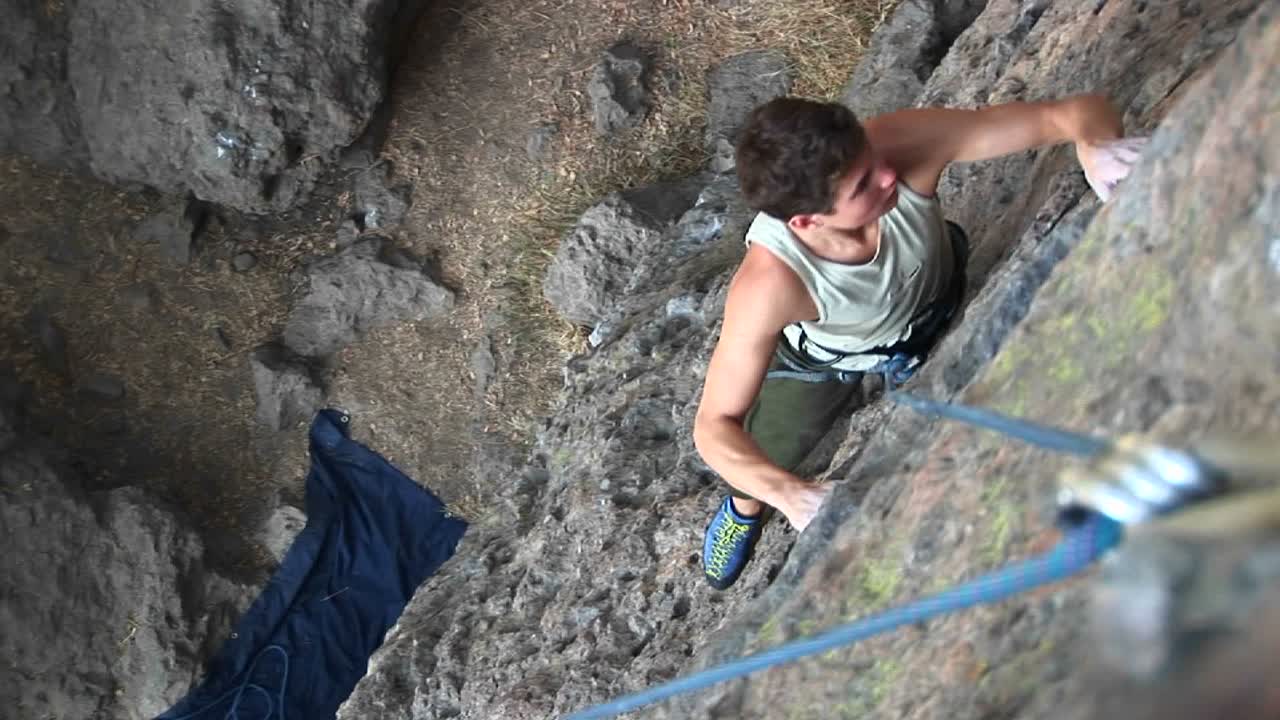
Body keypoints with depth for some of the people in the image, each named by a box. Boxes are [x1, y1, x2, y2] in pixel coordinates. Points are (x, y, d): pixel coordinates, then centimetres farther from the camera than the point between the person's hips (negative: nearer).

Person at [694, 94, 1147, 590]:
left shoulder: (904, 142, -44)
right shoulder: (768, 284, -47)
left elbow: (1076, 112, -38)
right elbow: (714, 427, -37)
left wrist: (1095, 142, -62)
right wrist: (789, 494, -54)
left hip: (933, 316, 1)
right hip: (823, 352, -1)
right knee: (760, 455, 20)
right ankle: (746, 507, 58)